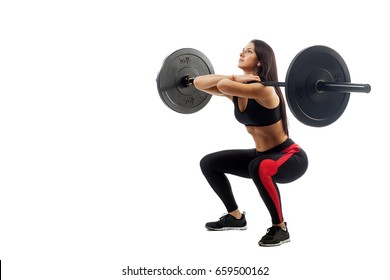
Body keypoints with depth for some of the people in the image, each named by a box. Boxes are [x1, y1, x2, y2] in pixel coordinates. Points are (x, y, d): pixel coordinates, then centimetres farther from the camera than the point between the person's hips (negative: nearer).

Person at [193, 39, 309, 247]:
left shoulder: (264, 90, -28)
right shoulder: (238, 90, -3)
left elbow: (223, 86, -42)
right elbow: (199, 82, -8)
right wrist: (236, 78, -14)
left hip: (291, 157, -8)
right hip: (261, 155, 8)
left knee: (260, 168, -41)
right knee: (209, 163, 8)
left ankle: (280, 228, -21)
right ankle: (236, 217, 20)